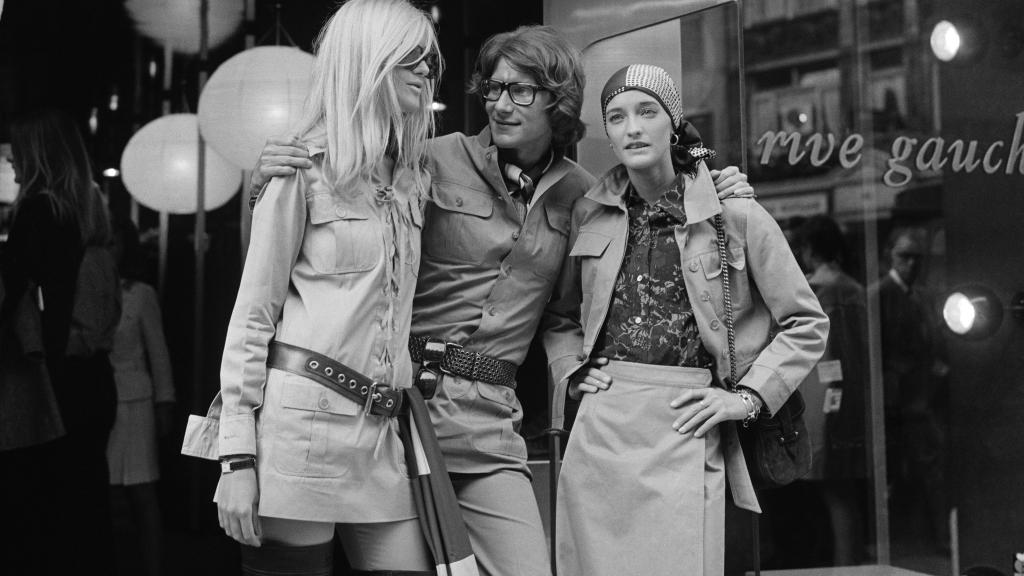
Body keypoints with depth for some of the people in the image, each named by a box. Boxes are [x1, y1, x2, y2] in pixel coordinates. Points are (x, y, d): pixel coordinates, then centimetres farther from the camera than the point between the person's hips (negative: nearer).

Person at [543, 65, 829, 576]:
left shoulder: (735, 215, 1)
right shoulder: (589, 214, 10)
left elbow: (807, 324, 6)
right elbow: (560, 315, 26)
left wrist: (748, 396, -2)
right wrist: (573, 371, 9)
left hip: (685, 433, -3)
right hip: (600, 430, 3)